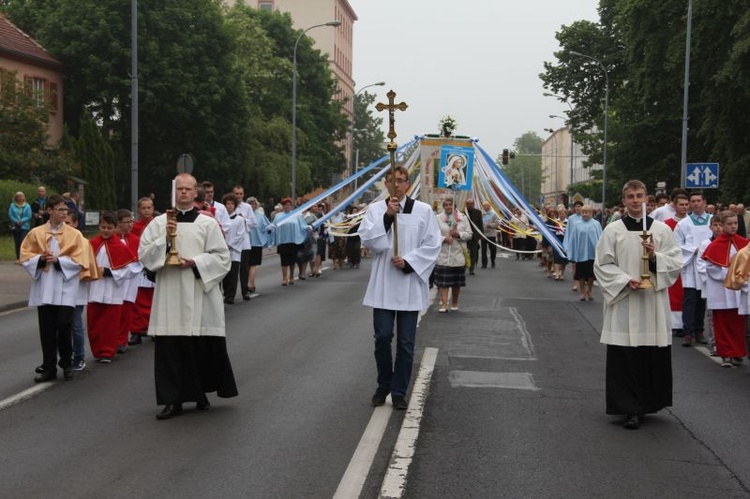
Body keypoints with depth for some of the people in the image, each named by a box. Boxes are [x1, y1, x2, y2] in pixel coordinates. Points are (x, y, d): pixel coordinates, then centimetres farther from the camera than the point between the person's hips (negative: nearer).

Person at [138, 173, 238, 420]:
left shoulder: (208, 223, 4)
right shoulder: (159, 222, 8)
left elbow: (222, 258, 1)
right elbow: (143, 254, 3)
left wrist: (195, 262, -11)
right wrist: (164, 239, -11)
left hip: (200, 294, -1)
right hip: (169, 296, 1)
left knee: (203, 347, 3)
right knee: (170, 348, -1)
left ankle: (201, 393, 22)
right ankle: (173, 400, 6)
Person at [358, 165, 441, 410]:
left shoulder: (423, 210, 1)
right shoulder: (376, 209, 4)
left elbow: (433, 245, -1)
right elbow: (367, 239, -8)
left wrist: (408, 262, -12)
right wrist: (387, 216, -18)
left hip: (410, 284, 0)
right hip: (383, 284, 1)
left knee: (406, 342, 3)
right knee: (382, 337, 3)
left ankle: (399, 391, 15)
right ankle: (384, 385, 23)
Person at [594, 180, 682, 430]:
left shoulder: (662, 229, 8)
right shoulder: (613, 230, 4)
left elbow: (676, 263, 5)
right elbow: (602, 265, 2)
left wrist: (655, 256, -13)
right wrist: (626, 280, -11)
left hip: (654, 302, 2)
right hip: (623, 301, -1)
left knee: (654, 357, 3)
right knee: (625, 357, -4)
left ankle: (649, 402, 20)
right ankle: (631, 409, 3)